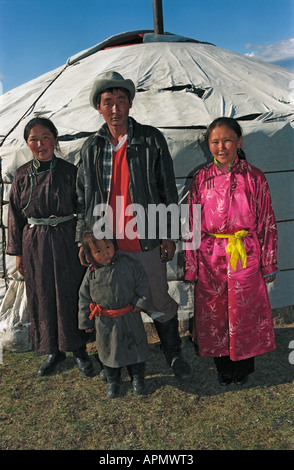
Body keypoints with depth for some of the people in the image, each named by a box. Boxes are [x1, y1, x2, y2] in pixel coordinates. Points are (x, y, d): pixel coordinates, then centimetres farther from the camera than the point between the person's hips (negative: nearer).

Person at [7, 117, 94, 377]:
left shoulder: (69, 171, -2)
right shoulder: (22, 175, 3)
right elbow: (16, 215, 8)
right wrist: (18, 251, 7)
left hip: (66, 242, -2)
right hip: (34, 244, 2)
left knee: (71, 295, 5)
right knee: (42, 298, 10)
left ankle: (78, 348, 24)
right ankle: (53, 350, 28)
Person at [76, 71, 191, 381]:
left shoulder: (151, 139, 1)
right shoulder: (91, 147, 7)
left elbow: (168, 191, 2)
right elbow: (83, 198, 10)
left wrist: (169, 235, -1)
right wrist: (83, 240, 6)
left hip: (147, 241, -2)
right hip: (106, 244, 2)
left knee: (160, 303, 10)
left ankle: (174, 354, 32)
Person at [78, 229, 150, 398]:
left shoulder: (128, 263, -14)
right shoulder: (91, 273, -9)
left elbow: (142, 281, -3)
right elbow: (85, 298, 0)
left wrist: (140, 302, -9)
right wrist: (86, 322, 4)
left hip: (129, 318, -1)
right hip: (105, 322, 1)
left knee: (135, 348, 14)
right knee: (109, 351, 16)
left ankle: (138, 378, 39)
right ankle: (113, 381, 40)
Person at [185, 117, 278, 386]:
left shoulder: (254, 177, -4)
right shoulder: (202, 179, 0)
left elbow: (267, 222, 0)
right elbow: (193, 225, 2)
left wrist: (269, 263, 1)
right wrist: (192, 266, 2)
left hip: (245, 255, -1)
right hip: (211, 257, 2)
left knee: (244, 312, 9)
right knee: (214, 313, 11)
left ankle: (243, 366, 36)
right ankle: (223, 365, 36)